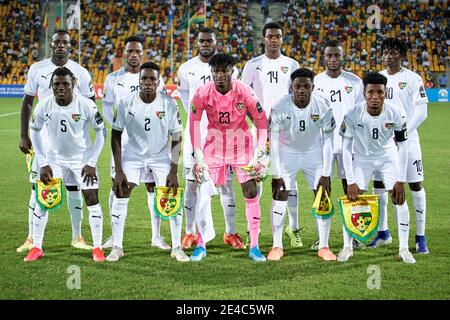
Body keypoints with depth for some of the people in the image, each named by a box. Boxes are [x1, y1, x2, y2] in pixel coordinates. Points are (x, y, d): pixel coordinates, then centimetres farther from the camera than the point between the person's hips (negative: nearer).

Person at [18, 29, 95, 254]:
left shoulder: (80, 73, -1)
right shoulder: (37, 69, 0)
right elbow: (27, 102, 6)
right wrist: (24, 136, 1)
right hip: (44, 137, 0)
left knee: (74, 186, 4)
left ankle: (77, 237, 13)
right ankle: (31, 238, 6)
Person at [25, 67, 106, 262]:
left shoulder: (86, 105, -22)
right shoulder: (44, 105, -17)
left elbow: (101, 131, -8)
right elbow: (34, 131, 0)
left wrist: (92, 163, -11)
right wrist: (42, 164, -4)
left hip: (82, 158, -2)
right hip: (54, 157, 2)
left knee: (92, 199, -7)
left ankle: (97, 248, 3)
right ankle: (36, 247, 7)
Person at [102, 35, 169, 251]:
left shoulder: (154, 77, 1)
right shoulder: (114, 79, 4)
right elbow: (107, 106, 13)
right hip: (122, 140, 1)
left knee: (152, 187, 2)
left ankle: (156, 236, 9)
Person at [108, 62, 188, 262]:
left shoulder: (168, 104, -17)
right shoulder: (126, 103, -16)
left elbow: (176, 138, -10)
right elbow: (116, 135, -7)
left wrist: (174, 171, -15)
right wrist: (118, 170, -12)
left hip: (161, 156, 0)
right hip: (133, 154, 0)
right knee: (120, 196, -9)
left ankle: (177, 248, 6)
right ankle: (117, 247, 2)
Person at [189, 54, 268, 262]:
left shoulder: (245, 92, -19)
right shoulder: (203, 93, -17)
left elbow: (261, 122, -8)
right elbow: (194, 122, -3)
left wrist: (259, 154, -14)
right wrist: (197, 155, -5)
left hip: (242, 144, 0)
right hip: (214, 144, 0)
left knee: (251, 192, -6)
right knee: (204, 192, -9)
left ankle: (254, 247, 4)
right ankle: (201, 245, 3)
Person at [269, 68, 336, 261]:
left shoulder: (323, 106, -22)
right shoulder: (280, 108, -25)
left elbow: (327, 141, -14)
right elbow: (274, 142, -16)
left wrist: (326, 174, -16)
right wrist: (276, 175, -18)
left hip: (314, 152, 1)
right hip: (287, 153, -1)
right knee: (279, 196, -7)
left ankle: (324, 247, 5)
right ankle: (277, 247, 4)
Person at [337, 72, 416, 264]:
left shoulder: (396, 114, -24)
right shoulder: (352, 116, -26)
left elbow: (402, 147, -14)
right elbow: (346, 149, -18)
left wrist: (401, 180, -16)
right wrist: (350, 182, -21)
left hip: (388, 157, 0)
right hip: (362, 158, 0)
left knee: (399, 199, -8)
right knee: (352, 199, -8)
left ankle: (404, 249, 1)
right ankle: (347, 247, 6)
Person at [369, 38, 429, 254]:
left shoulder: (412, 79, -4)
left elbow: (421, 112, -8)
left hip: (406, 140, -5)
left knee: (416, 186, -4)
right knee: (378, 185, 8)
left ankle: (420, 237, 1)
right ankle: (383, 233, 21)